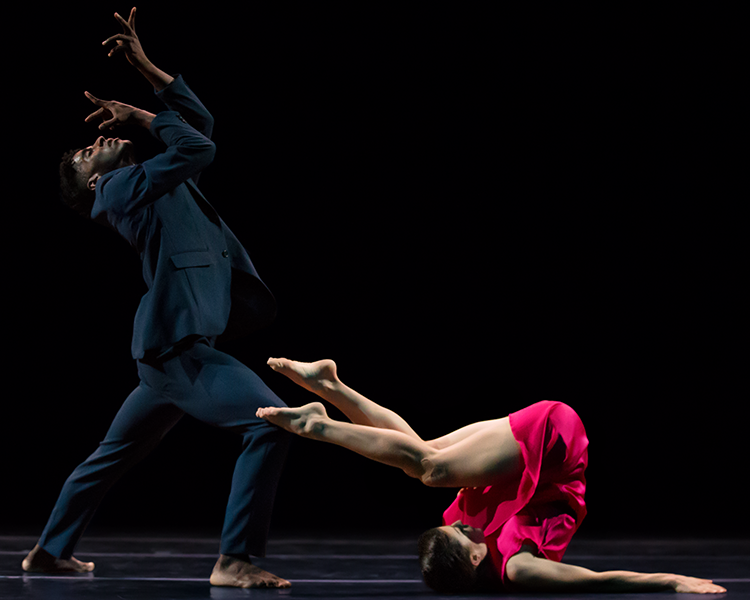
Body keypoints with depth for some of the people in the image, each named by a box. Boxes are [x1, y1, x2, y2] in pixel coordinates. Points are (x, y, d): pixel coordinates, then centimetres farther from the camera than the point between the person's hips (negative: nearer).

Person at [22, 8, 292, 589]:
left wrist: (146, 67, 18)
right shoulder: (121, 186, -5)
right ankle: (236, 559, -23)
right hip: (178, 344, -10)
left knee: (114, 455, 21)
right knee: (270, 423, -22)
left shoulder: (152, 181, 21)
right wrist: (140, 117, 1)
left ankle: (50, 552, 34)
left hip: (171, 349, 10)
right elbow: (198, 148, -12)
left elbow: (201, 124, 21)